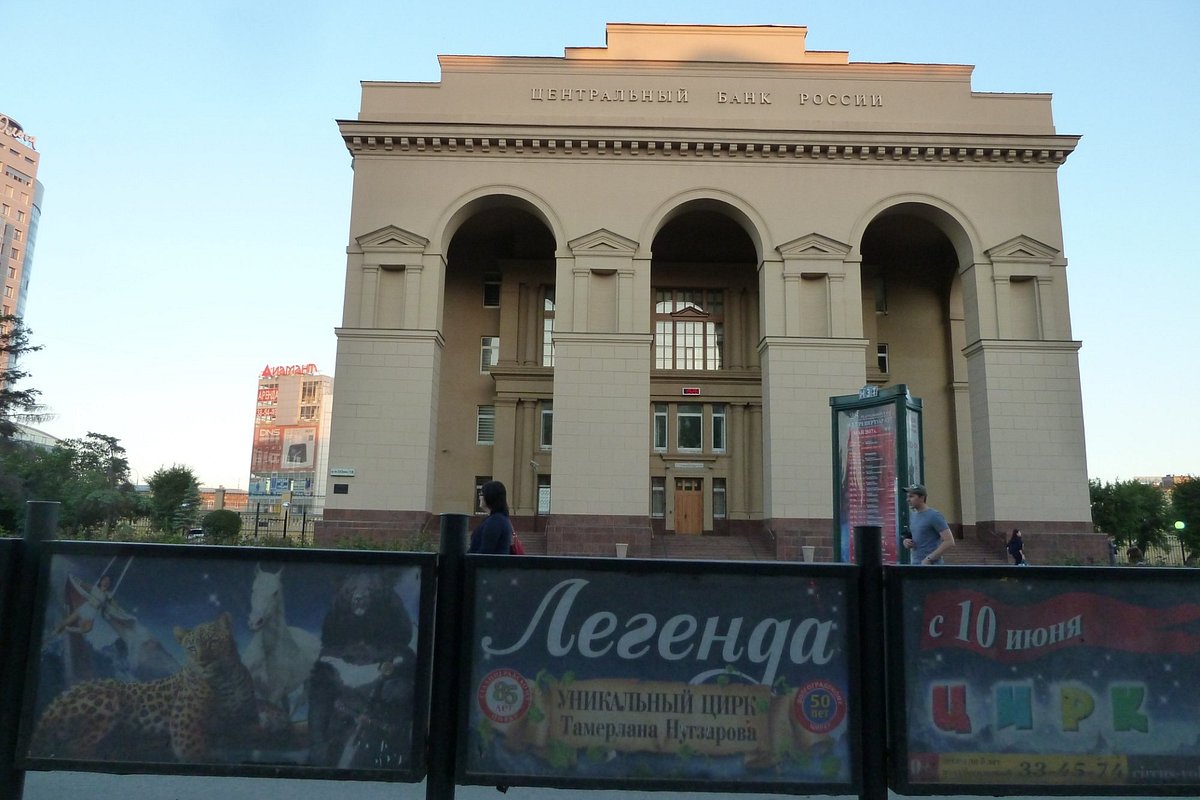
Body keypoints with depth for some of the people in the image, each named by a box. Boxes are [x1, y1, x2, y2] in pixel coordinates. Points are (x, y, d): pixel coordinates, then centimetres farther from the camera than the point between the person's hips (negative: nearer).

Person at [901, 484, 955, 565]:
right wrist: (907, 542, 3)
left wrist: (929, 559, -19)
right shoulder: (912, 516, 13)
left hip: (931, 565, -8)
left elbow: (949, 542, -17)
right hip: (915, 564, 8)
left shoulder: (934, 516, -11)